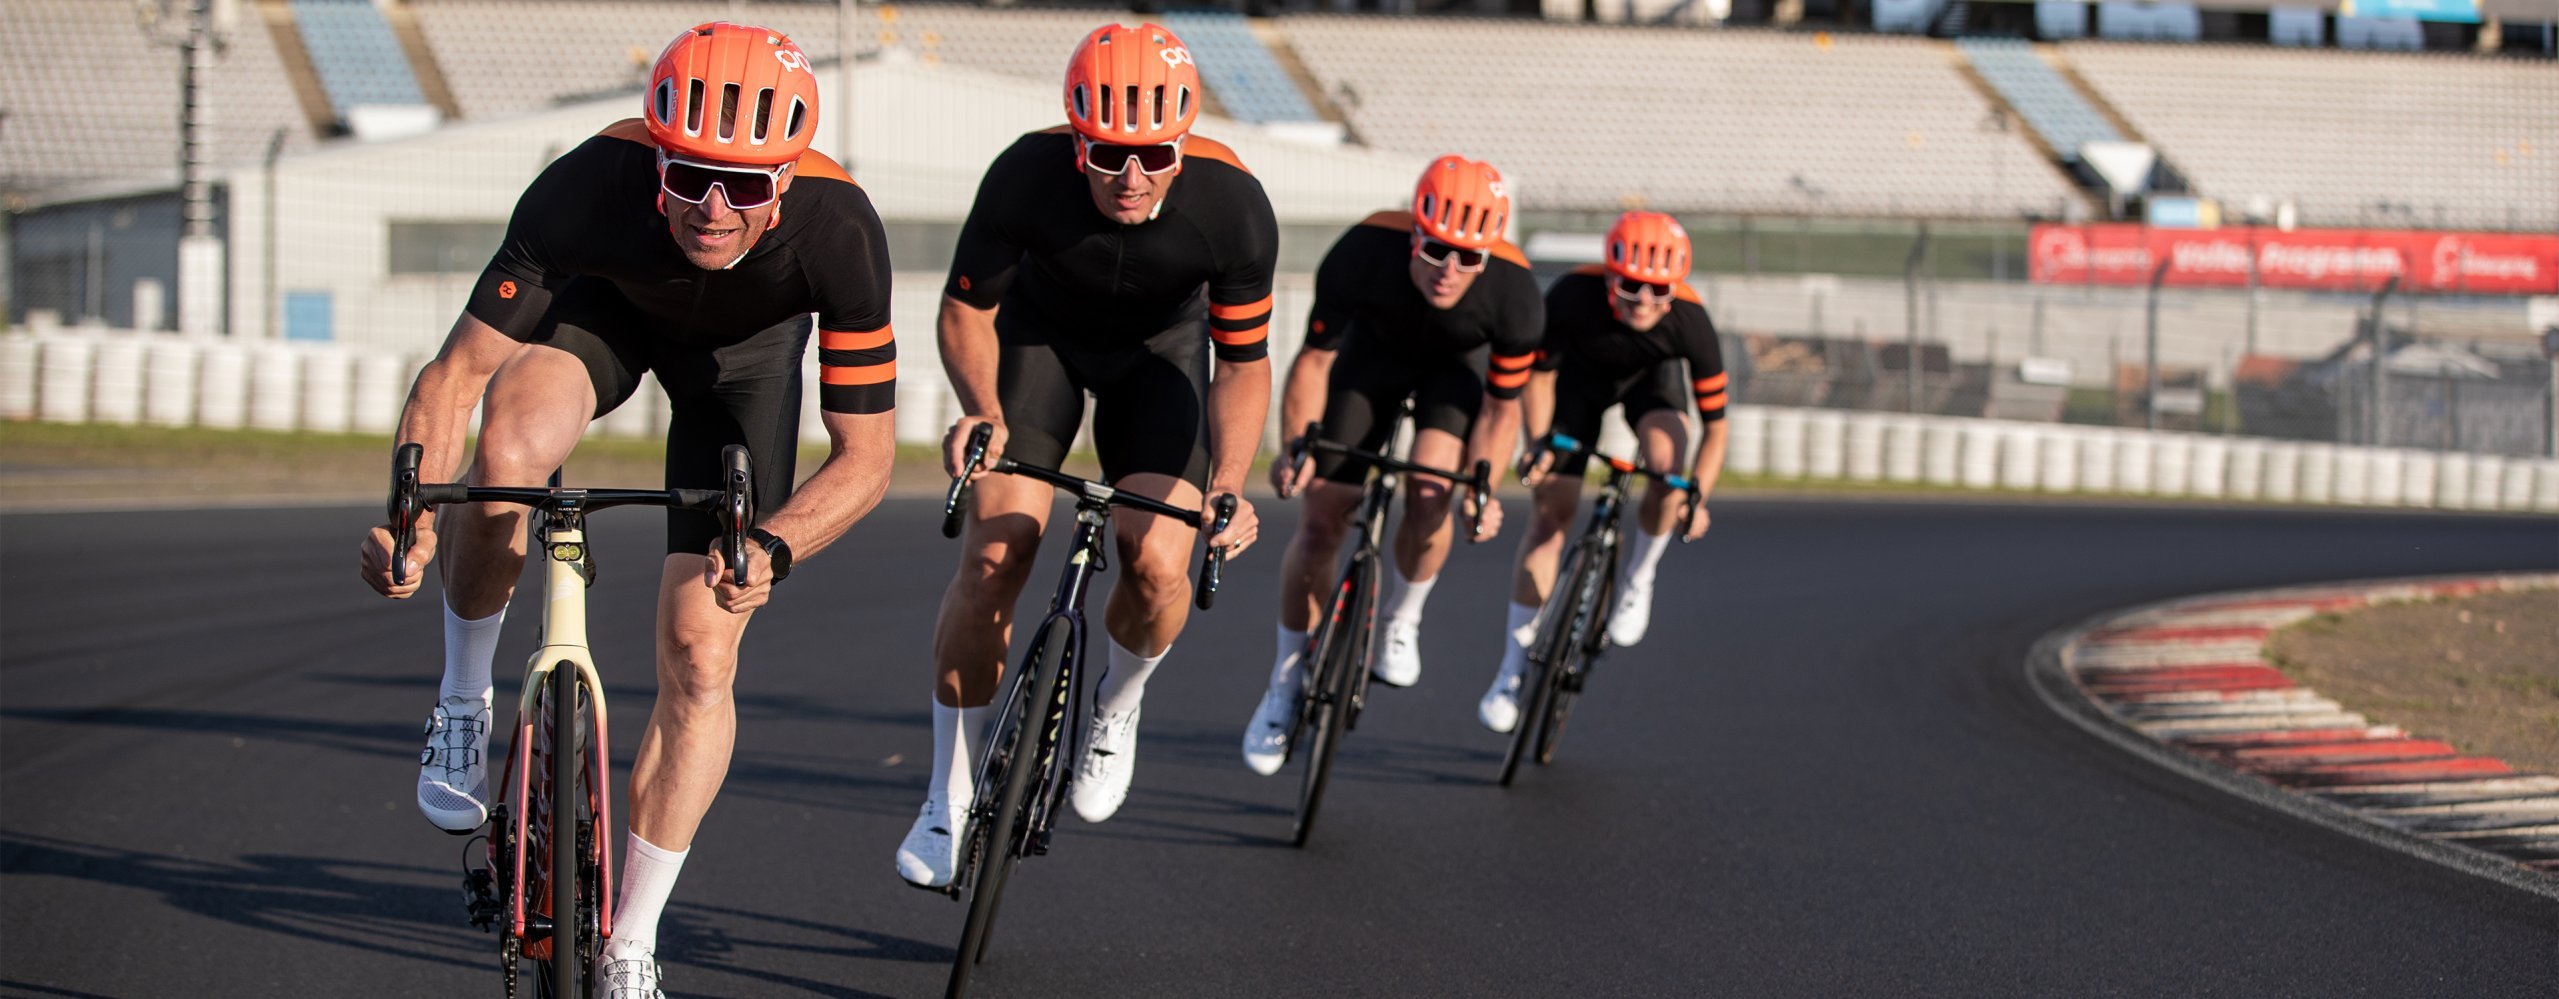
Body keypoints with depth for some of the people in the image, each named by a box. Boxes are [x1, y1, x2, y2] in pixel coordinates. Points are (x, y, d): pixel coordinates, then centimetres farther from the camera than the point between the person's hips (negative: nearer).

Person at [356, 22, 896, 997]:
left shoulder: (840, 233, -39)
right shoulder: (586, 190, -40)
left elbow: (865, 452, -29)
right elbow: (457, 372, -33)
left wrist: (772, 548, -47)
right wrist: (411, 513, -49)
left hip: (746, 348, 0)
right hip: (608, 302, 0)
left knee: (699, 653, -6)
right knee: (508, 448, -35)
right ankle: (464, 703, -8)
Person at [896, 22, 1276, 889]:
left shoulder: (1233, 208, -33)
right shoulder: (1026, 177, -34)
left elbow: (1242, 361, -20)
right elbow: (966, 307, -18)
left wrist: (1228, 485, -34)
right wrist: (982, 408, -36)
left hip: (1159, 347, 0)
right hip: (1041, 327, 0)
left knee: (1159, 565, -19)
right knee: (994, 553, -14)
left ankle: (1119, 703, 16)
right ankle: (949, 796, 0)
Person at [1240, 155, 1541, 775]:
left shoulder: (1515, 297, -36)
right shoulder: (1362, 256, -38)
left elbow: (1502, 406, -19)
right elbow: (1315, 358, -23)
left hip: (1457, 364, 0)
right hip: (1376, 347, 1)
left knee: (1430, 495, -25)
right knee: (1319, 522, -3)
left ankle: (1402, 620, 6)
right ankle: (1288, 682, 15)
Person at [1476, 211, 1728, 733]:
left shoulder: (1689, 322, -36)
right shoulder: (1571, 298, -37)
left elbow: (1715, 426, -26)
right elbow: (1539, 375, -17)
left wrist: (1697, 498, -37)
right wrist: (1540, 446, -27)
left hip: (1652, 377, 0)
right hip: (1583, 373, 0)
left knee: (1668, 456, -32)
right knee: (1552, 509, -8)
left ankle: (1638, 578, -3)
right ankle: (1513, 670, 1)